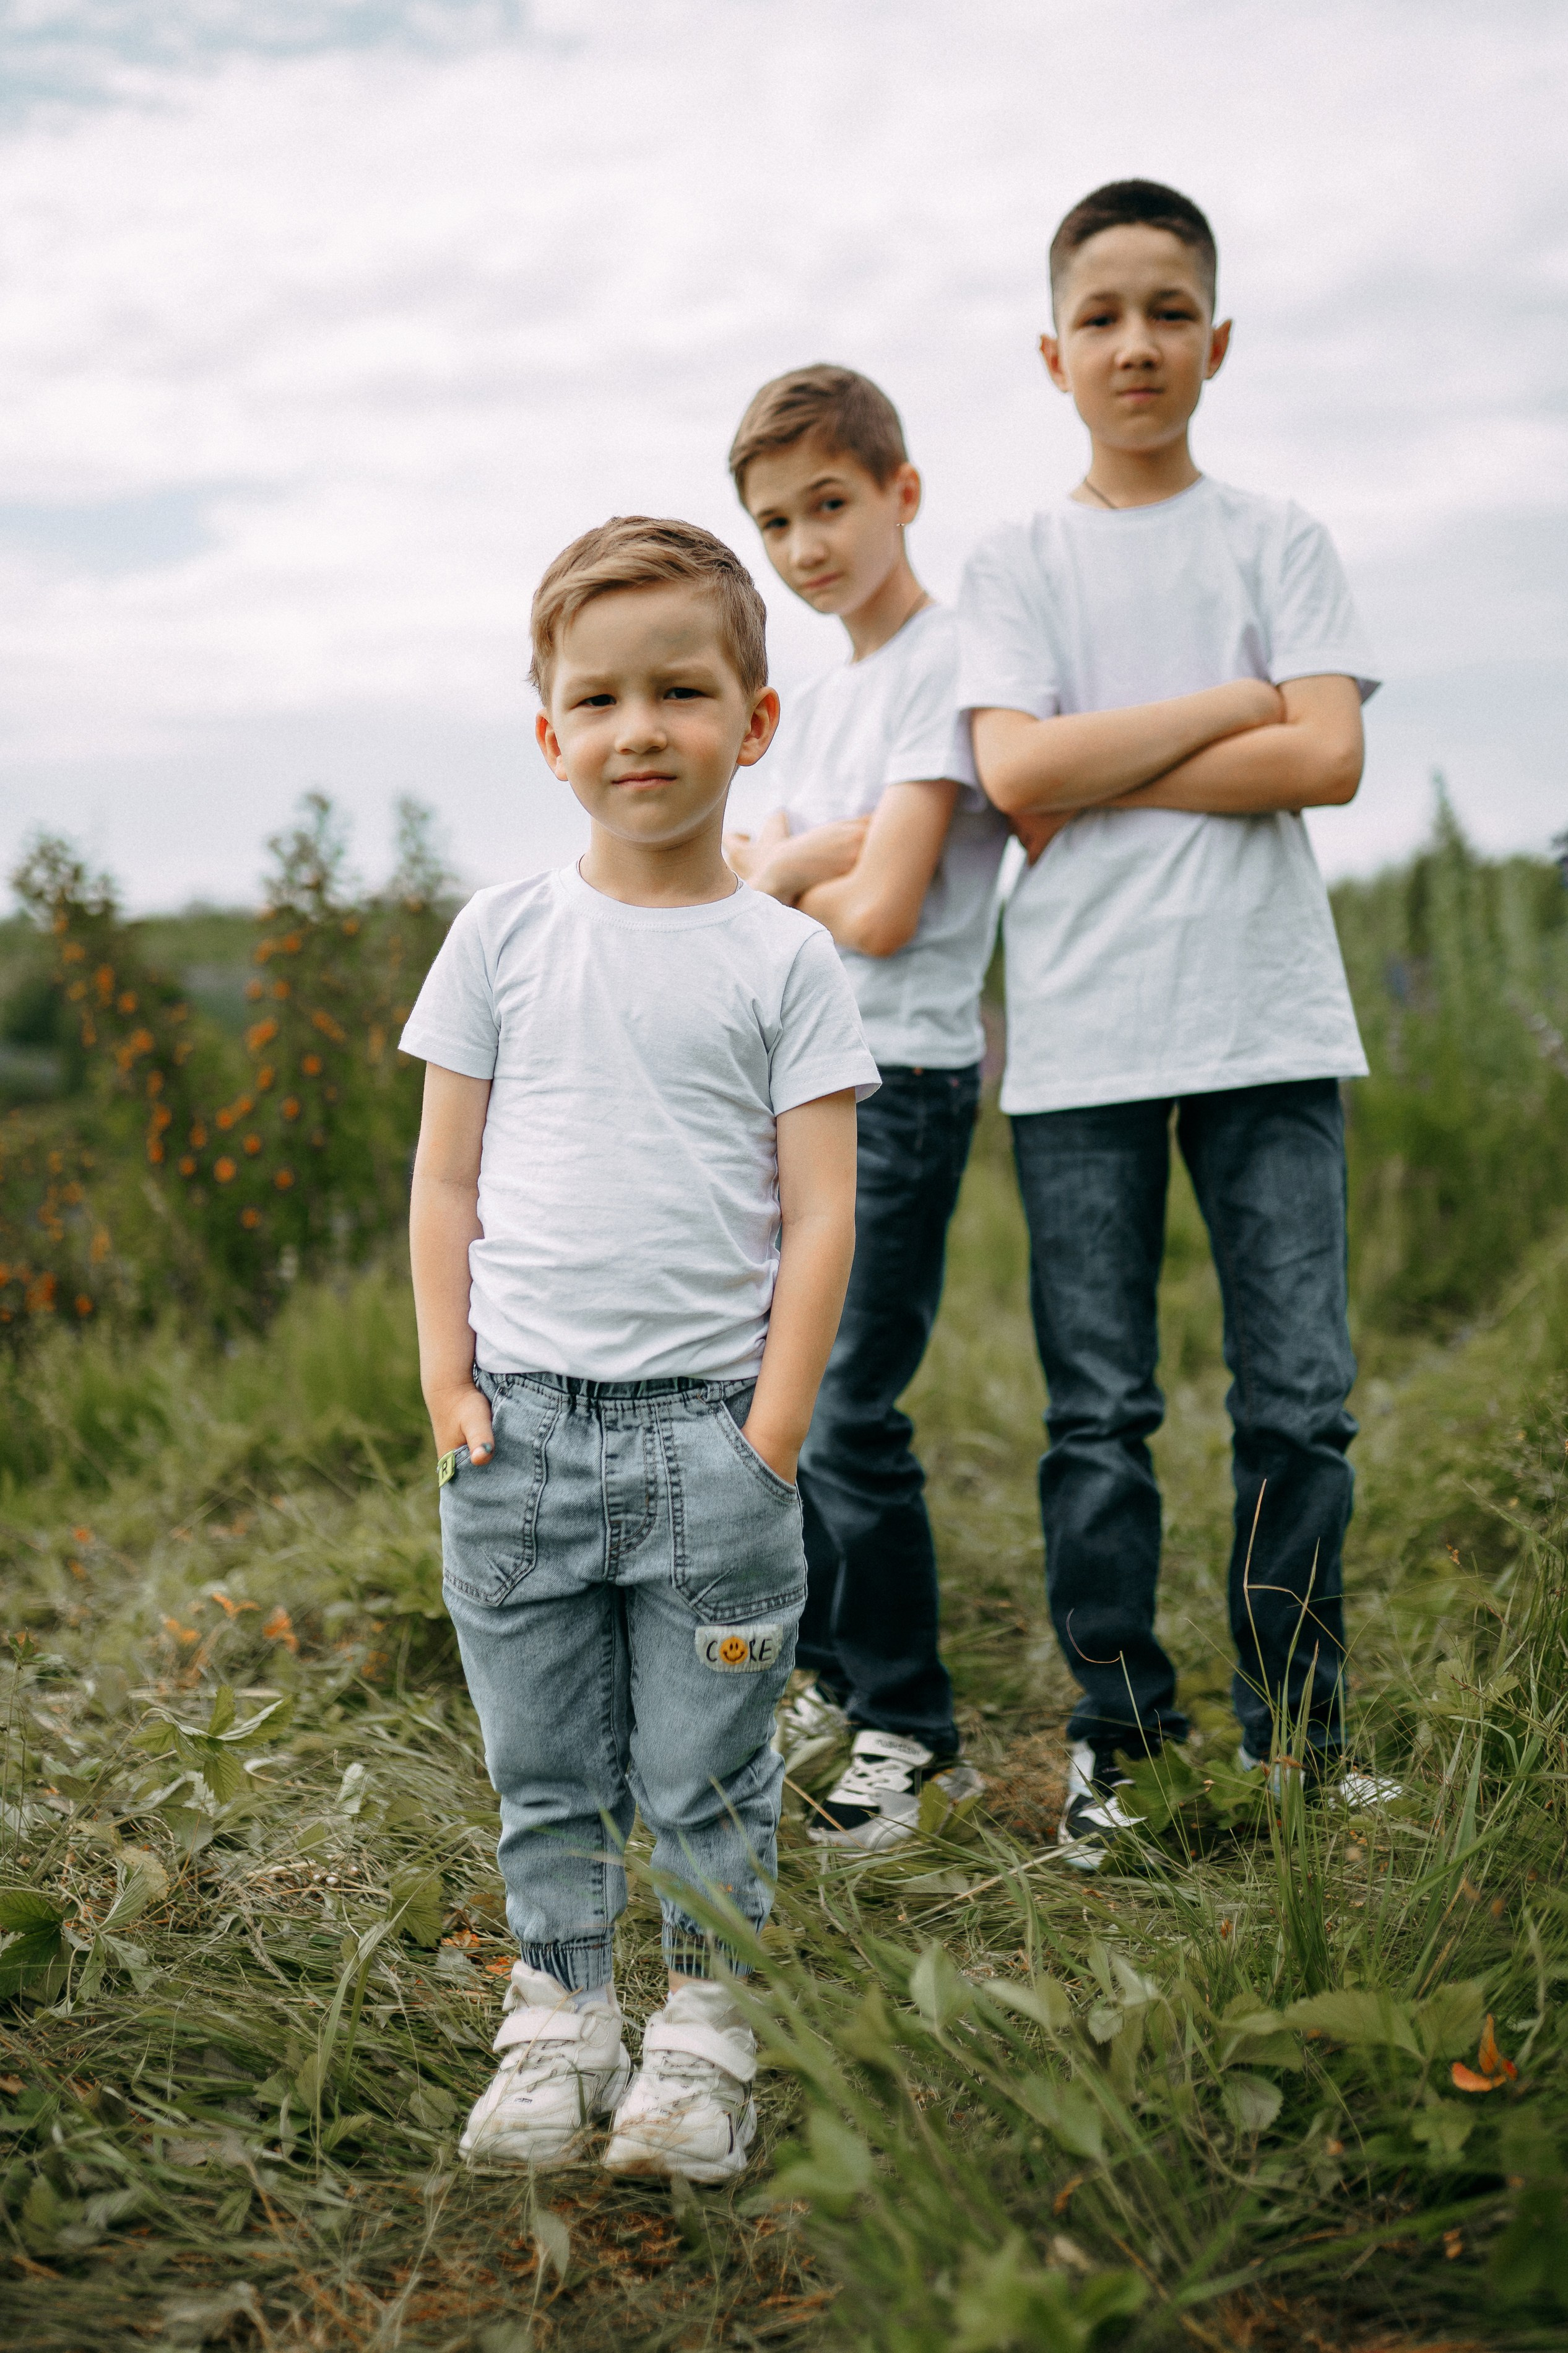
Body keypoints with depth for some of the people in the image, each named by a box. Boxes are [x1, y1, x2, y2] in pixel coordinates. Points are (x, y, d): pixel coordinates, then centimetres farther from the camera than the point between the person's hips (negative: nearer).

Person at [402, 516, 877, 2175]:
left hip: (709, 1425, -2)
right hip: (523, 1424, 2)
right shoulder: (504, 936, 5)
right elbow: (446, 1182, 8)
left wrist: (771, 1434, -8)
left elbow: (819, 1213, -2)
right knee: (543, 1772, 12)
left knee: (704, 1777, 7)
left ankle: (705, 2041, 23)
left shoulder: (782, 958, 0)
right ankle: (558, 2033, 27)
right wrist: (449, 1384, -1)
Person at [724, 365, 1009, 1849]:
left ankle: (909, 1727, 8)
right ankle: (829, 1673, 28)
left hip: (901, 1080, -8)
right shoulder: (817, 698, 17)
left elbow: (882, 914, -17)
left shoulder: (946, 662, -9)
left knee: (850, 1417, -7)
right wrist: (826, 855, -9)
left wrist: (783, 869, 1)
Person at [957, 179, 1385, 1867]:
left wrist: (1104, 779, -7)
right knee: (1098, 1411, 2)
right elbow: (1015, 770, -7)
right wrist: (1232, 706, -5)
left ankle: (1297, 1742, 14)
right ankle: (1117, 1741, 15)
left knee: (1297, 1395, 0)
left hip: (1268, 1023, 1)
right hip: (1080, 1038, 0)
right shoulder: (1017, 564, 10)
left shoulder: (1278, 541, 11)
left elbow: (1329, 760, -4)